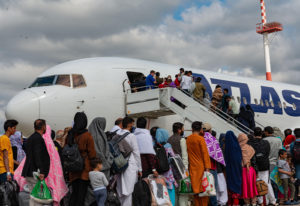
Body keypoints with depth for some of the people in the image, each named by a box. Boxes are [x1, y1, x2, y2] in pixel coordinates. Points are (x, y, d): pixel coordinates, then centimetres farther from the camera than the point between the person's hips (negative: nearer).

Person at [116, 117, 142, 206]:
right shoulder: (131, 136, -9)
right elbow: (136, 153, -6)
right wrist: (139, 168, 2)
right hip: (130, 166, -5)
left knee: (120, 191, 12)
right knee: (129, 191, -3)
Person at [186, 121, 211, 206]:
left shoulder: (188, 139, 6)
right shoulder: (201, 139, -10)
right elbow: (205, 153, -13)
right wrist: (207, 167, -13)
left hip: (192, 167, 5)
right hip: (201, 167, -5)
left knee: (195, 188, 9)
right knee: (204, 187, 2)